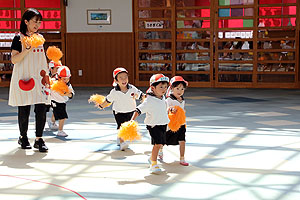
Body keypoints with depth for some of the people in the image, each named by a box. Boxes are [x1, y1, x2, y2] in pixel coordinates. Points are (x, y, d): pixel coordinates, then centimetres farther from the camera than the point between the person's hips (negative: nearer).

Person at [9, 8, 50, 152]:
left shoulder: (40, 38, 13)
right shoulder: (19, 38, -2)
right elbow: (14, 60, -9)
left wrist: (46, 75, 18)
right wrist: (27, 50, -22)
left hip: (39, 78, 4)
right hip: (24, 79, -4)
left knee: (41, 109, -5)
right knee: (24, 110, 3)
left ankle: (39, 139, 3)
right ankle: (23, 137, 22)